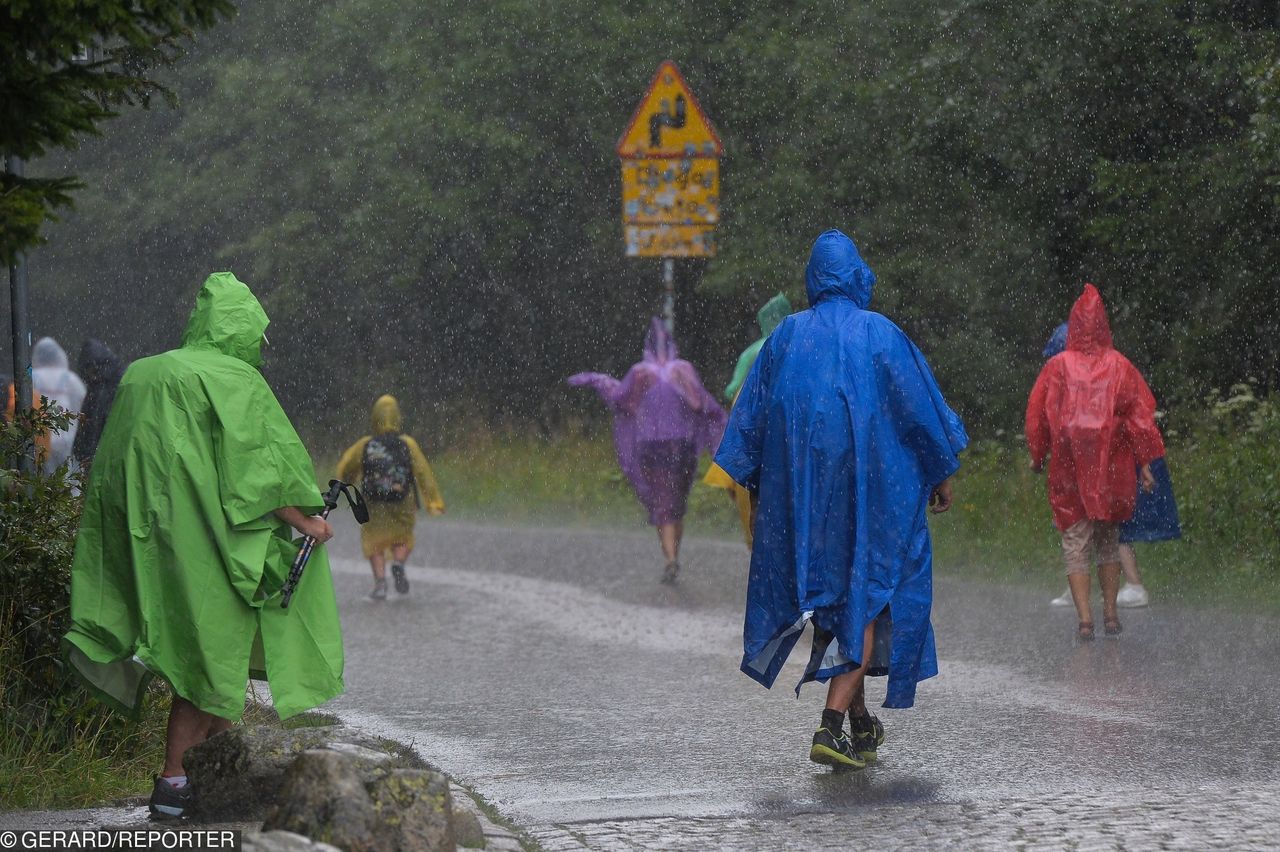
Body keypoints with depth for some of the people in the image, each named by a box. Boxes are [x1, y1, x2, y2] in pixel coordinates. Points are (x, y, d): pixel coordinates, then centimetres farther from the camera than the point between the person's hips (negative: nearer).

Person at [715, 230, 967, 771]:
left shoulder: (786, 337, 4)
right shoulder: (880, 335, -4)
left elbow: (751, 415, 7)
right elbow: (921, 410, -1)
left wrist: (754, 485, 16)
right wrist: (942, 475, 11)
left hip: (800, 485, 4)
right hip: (869, 491, -3)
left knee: (829, 598, 16)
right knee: (865, 603, 0)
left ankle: (860, 726, 23)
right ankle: (832, 727, -15)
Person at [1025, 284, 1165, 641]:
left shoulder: (1057, 366, -2)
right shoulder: (1120, 366, 0)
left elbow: (1037, 413, 1)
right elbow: (1140, 413, -2)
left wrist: (1037, 457, 13)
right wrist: (1144, 463, 1)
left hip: (1069, 467, -1)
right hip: (1113, 466, 1)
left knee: (1075, 543, 1)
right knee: (1109, 541, 17)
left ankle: (1084, 618, -10)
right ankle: (1110, 614, 16)